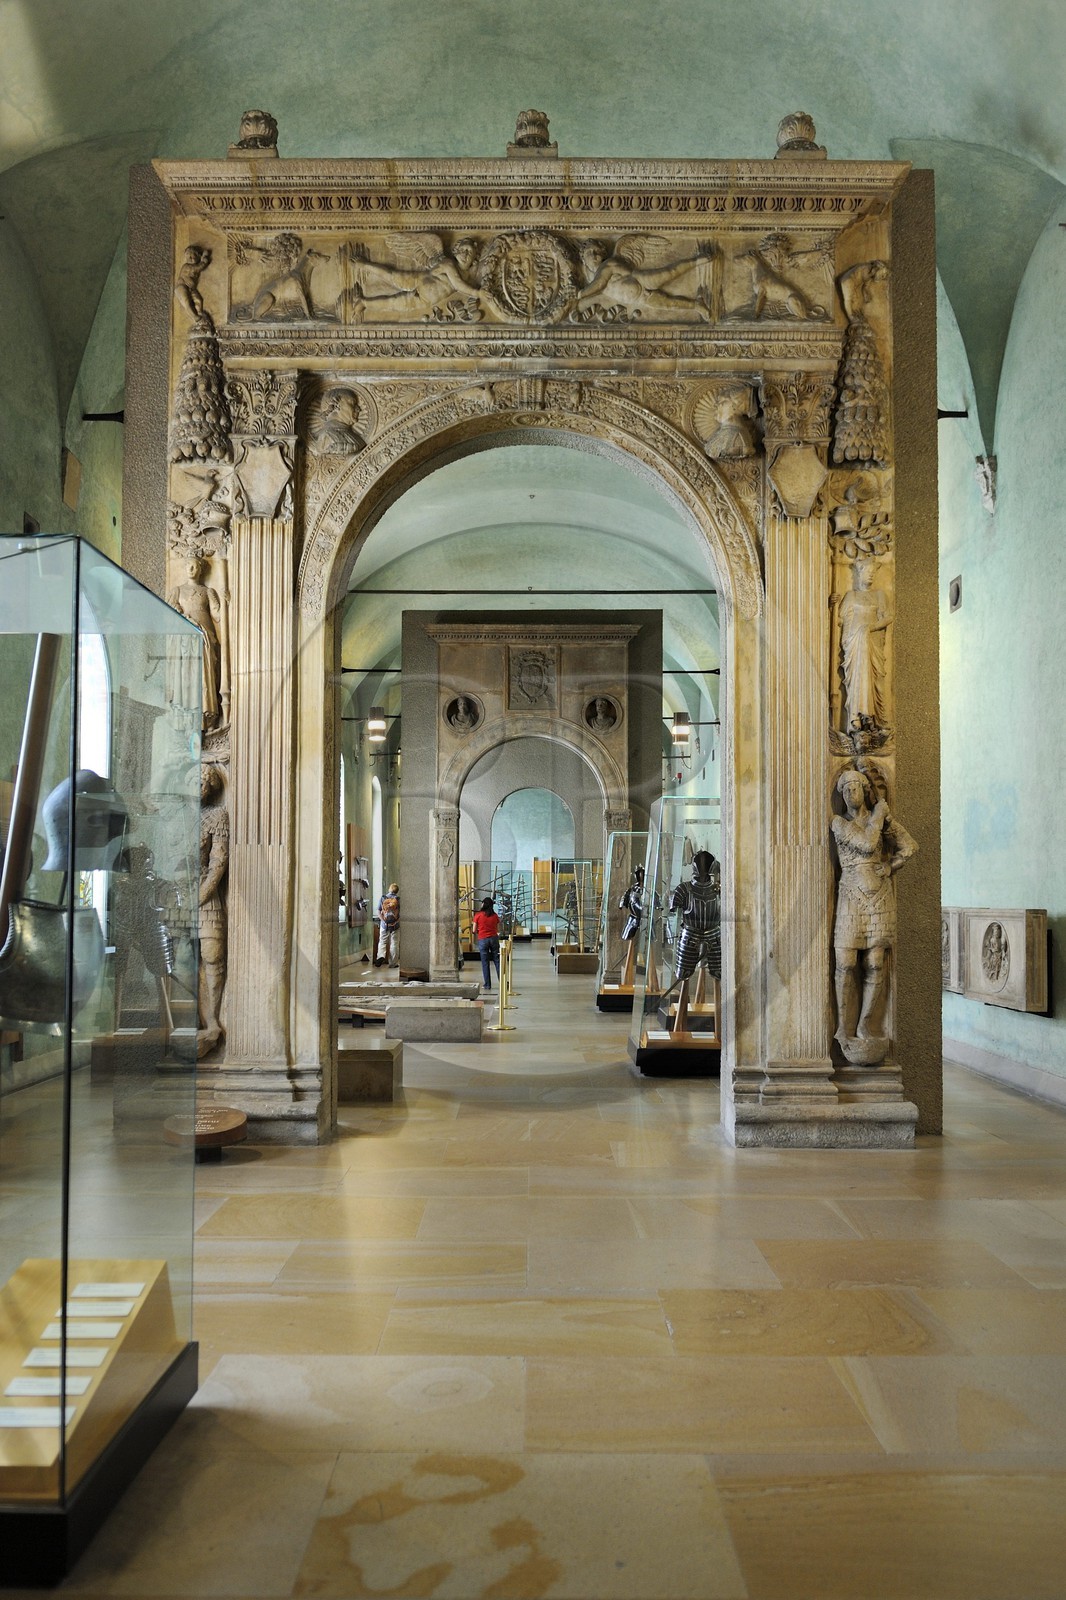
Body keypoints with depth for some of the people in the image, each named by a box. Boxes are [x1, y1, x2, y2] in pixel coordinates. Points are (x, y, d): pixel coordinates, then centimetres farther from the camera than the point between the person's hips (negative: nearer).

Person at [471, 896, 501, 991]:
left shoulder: (478, 915, -6)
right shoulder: (495, 916, 2)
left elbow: (474, 930, -3)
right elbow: (498, 930, 7)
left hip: (482, 940, -2)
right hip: (494, 938, 2)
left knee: (485, 963, 4)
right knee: (497, 961, 9)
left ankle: (487, 985, 6)